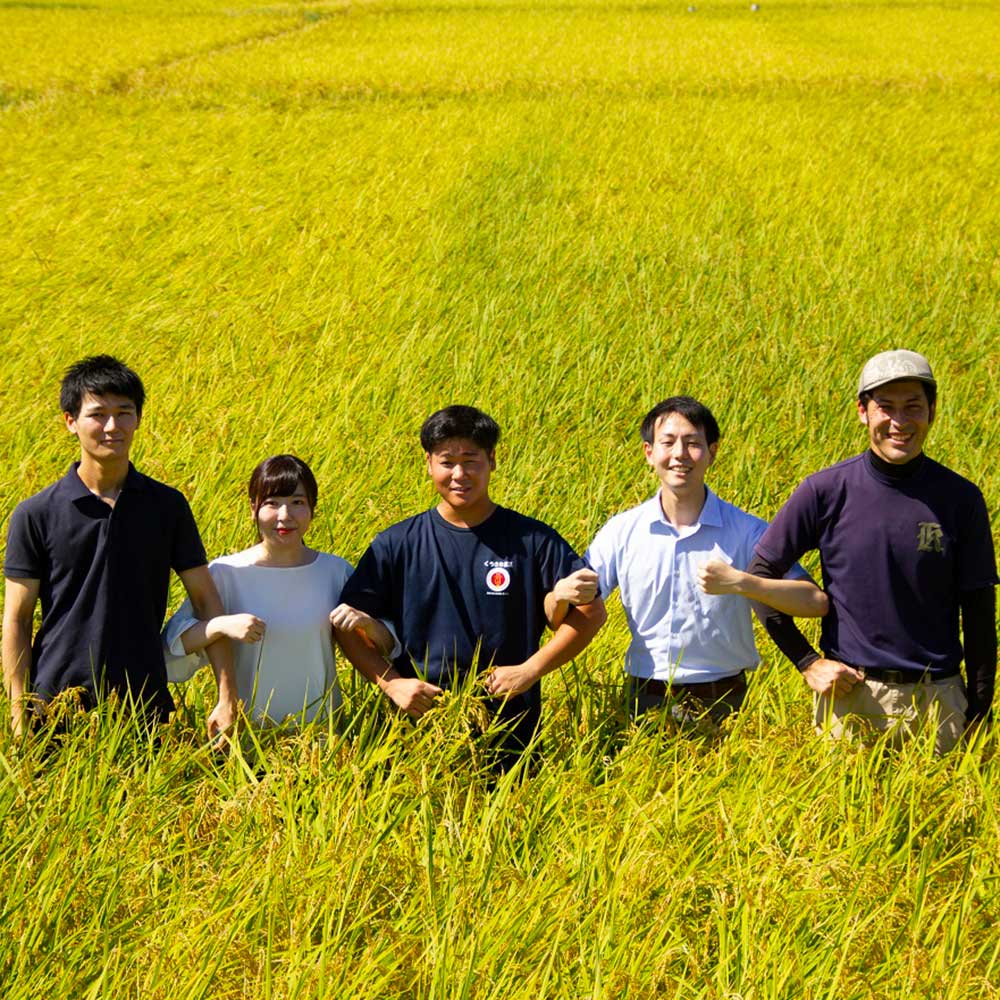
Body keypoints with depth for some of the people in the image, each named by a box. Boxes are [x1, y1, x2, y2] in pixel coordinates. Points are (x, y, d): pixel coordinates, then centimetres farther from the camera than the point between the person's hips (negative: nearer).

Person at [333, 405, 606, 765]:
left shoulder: (532, 540, -1)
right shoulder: (397, 546, 2)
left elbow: (591, 610, -1)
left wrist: (529, 670, -9)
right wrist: (391, 683, -9)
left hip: (510, 727, 0)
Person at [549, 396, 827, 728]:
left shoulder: (745, 531, -4)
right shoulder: (622, 531, 2)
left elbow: (816, 601, -12)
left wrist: (739, 582, -23)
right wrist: (562, 594, -20)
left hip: (723, 705, -1)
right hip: (646, 702, 1)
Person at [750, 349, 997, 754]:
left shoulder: (960, 498, -1)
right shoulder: (826, 491, -4)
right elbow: (761, 575, 3)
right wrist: (807, 662, -2)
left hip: (937, 700, 1)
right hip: (849, 695, 0)